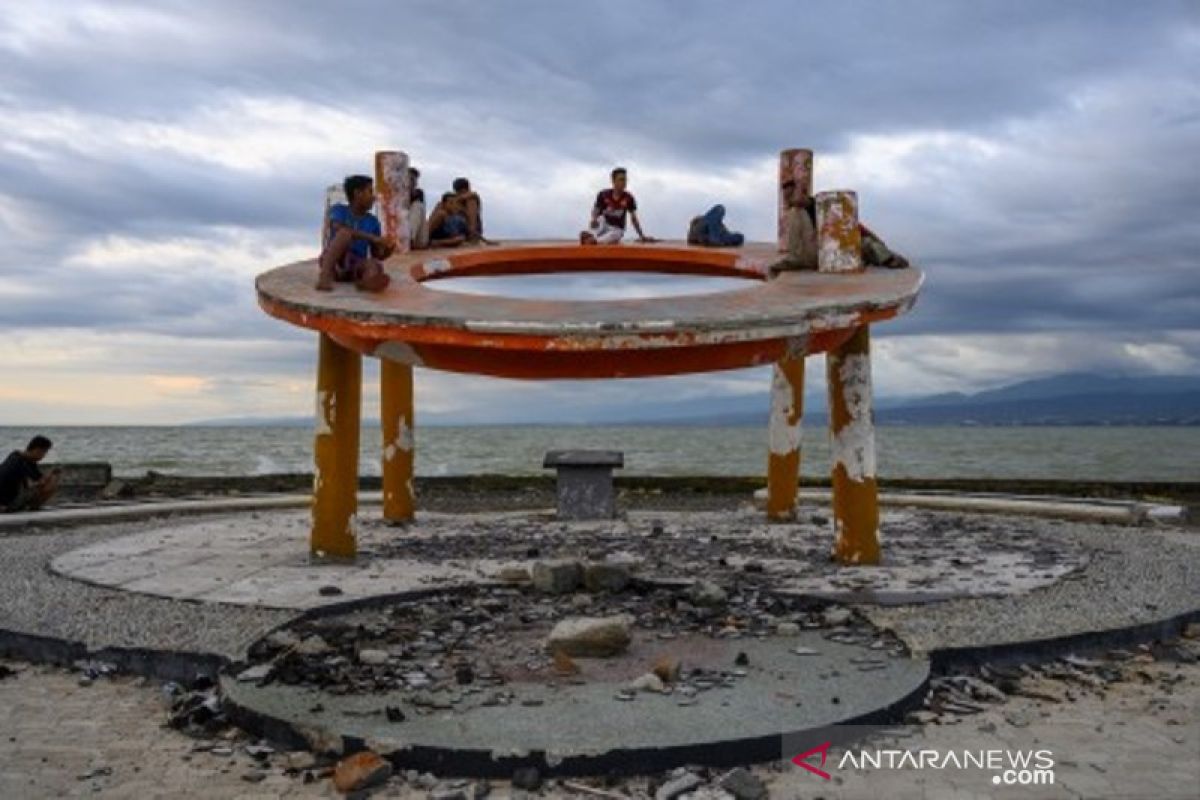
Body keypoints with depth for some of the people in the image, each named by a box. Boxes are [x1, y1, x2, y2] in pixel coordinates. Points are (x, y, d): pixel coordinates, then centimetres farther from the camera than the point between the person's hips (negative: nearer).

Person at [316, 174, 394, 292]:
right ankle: (326, 274, -44)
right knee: (345, 233, -31)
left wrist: (387, 251, -15)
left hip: (357, 266, 3)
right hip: (335, 262, -3)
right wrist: (372, 238, -32)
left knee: (375, 266, -31)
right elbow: (339, 229, -24)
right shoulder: (339, 210, -1)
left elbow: (376, 255, 10)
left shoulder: (373, 221, 9)